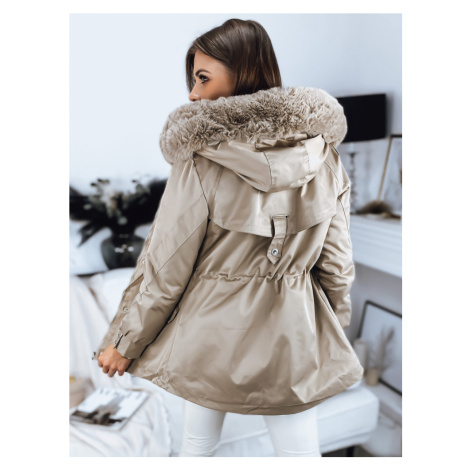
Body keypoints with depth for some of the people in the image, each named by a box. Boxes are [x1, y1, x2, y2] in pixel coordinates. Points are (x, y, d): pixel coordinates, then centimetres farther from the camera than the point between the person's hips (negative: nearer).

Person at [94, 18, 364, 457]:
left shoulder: (200, 161, -21)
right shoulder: (322, 154, -8)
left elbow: (164, 269, -14)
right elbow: (336, 261, 0)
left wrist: (123, 342, 2)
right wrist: (332, 333, 16)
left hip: (212, 329, -2)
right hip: (293, 332, 3)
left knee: (199, 443, 25)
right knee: (300, 448, 22)